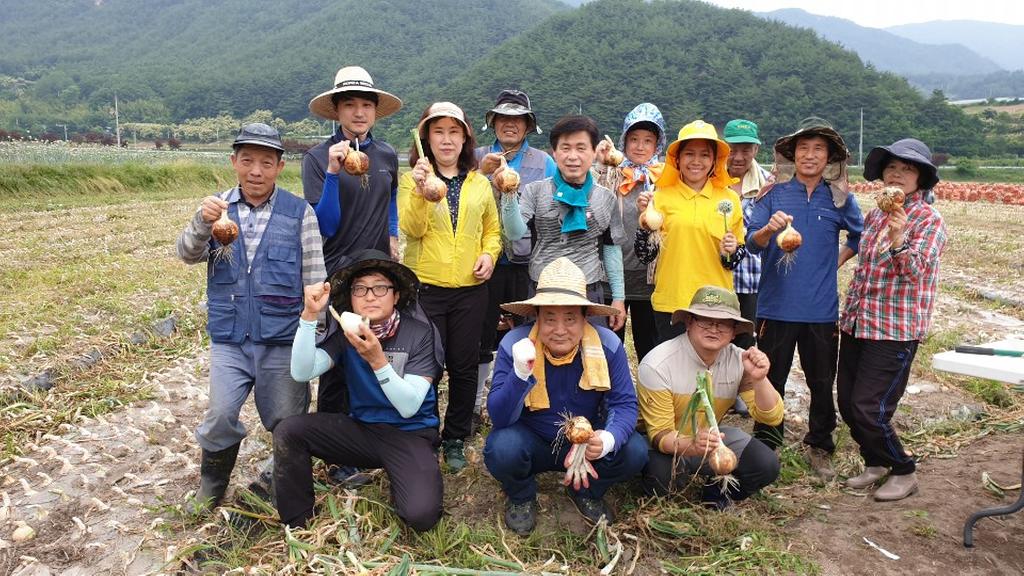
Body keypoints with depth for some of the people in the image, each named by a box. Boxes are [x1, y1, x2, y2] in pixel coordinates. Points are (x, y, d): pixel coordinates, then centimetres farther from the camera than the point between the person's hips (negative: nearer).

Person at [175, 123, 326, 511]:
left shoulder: (299, 213, -3)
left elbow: (315, 279, -2)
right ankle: (211, 488, 20)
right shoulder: (219, 207, 4)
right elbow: (187, 254, -7)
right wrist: (202, 223, -27)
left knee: (287, 422, 9)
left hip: (283, 339, -1)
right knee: (220, 415, -7)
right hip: (229, 338, 1)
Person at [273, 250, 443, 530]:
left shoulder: (419, 333, -13)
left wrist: (377, 359, -33)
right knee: (288, 432, -15)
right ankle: (297, 525, 4)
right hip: (361, 428, 4)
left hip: (410, 434, -3)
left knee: (421, 514, -28)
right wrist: (310, 315, -28)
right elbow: (301, 372, -18)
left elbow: (409, 407, -20)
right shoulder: (346, 333, -3)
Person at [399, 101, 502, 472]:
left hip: (470, 289, 3)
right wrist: (420, 189, -27)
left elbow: (492, 229, 16)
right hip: (425, 287, -3)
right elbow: (411, 228, -13)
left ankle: (455, 439, 26)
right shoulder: (413, 178, 0)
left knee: (464, 367, 9)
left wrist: (489, 254, -3)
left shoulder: (480, 183, 10)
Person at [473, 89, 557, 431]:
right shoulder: (478, 157, 7)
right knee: (481, 335, 8)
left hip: (527, 263, 0)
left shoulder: (544, 163, 6)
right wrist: (481, 173, -13)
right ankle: (474, 405, 22)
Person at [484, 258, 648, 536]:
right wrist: (520, 373, -43)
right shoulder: (514, 345, -21)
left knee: (635, 451, -23)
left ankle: (586, 492, 11)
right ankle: (521, 497, 5)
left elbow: (625, 404, -15)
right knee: (501, 448, -33)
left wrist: (609, 438, -38)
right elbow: (499, 418, -24)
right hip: (532, 443, -2)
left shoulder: (608, 345, -17)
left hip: (587, 443, 2)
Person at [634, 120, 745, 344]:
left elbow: (733, 261, 14)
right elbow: (646, 255, 0)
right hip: (670, 304, -1)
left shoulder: (729, 199, 6)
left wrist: (732, 251, -7)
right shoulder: (661, 196, 1)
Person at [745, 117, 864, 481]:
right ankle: (766, 446, 21)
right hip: (777, 306, -2)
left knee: (822, 383, 12)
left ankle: (820, 447, 30)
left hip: (821, 310, 2)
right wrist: (768, 229, -32)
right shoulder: (774, 194, -1)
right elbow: (752, 243, -12)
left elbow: (859, 237, 21)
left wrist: (837, 262, 8)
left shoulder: (840, 198, 3)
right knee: (770, 382, 7)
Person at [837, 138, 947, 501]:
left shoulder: (930, 220, -7)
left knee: (868, 408, -9)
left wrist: (898, 241, -40)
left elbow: (916, 270, -21)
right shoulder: (873, 216, 11)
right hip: (857, 325, 7)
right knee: (847, 403, 9)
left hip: (896, 330, -6)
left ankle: (904, 473, 14)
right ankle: (876, 464, 31)